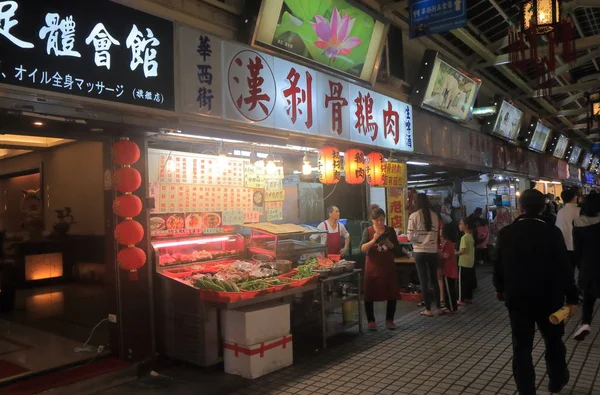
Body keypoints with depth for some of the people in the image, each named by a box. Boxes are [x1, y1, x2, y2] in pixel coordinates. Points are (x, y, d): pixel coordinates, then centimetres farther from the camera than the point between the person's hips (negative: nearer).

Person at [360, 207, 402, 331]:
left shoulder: (390, 230, 3)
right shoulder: (368, 231, -3)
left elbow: (398, 249, 3)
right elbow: (362, 249, -14)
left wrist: (389, 244, -16)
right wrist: (373, 240, -28)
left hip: (388, 267, 2)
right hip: (372, 267, -2)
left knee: (392, 294, 5)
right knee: (369, 294, 1)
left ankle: (389, 320, 21)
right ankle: (371, 321, 15)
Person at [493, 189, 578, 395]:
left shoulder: (506, 233, -7)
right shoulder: (552, 233, -13)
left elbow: (498, 265, 3)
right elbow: (564, 268, -11)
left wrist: (500, 288, 19)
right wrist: (571, 297, 0)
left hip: (517, 298, 0)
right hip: (548, 298, 0)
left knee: (521, 346, 7)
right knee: (553, 341, 22)